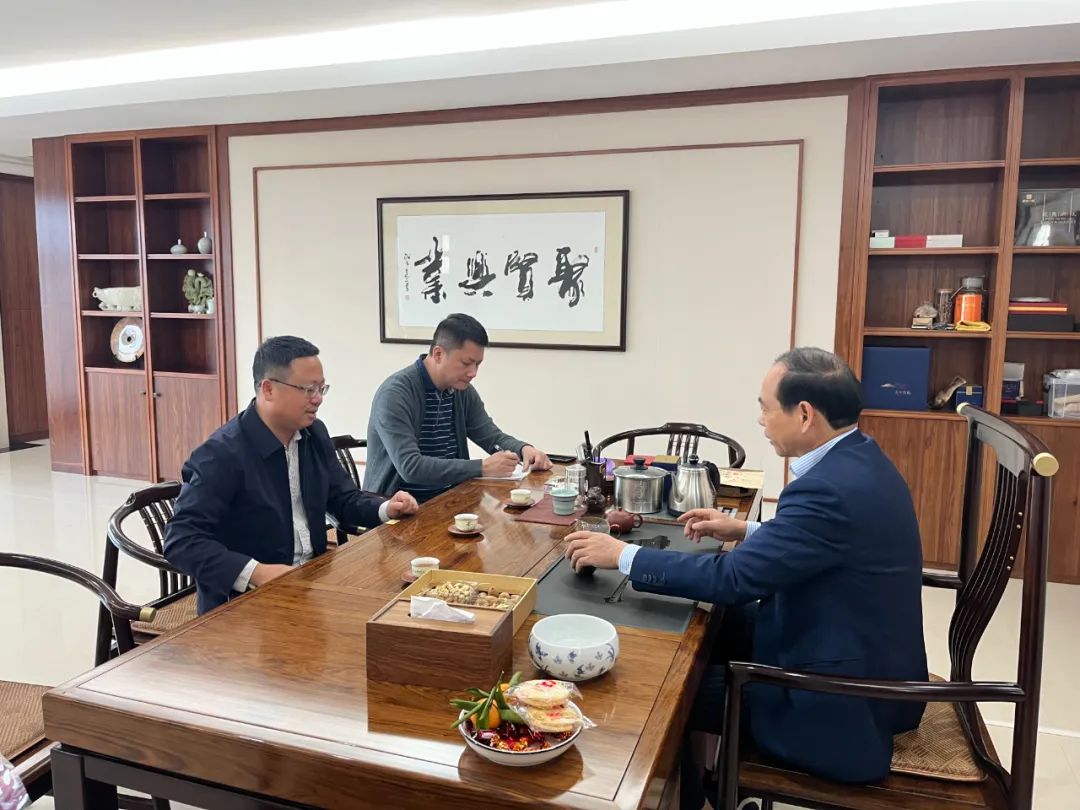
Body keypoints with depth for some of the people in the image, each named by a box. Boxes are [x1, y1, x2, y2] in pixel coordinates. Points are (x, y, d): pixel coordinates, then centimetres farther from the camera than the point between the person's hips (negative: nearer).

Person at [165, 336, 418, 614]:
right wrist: (255, 572, -29)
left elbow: (343, 498, 16)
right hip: (245, 599, -6)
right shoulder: (222, 453, -16)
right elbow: (181, 541, -19)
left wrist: (386, 508, -4)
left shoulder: (315, 434, 5)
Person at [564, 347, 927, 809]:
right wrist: (746, 532, 8)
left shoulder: (829, 489, -29)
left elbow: (731, 578, -27)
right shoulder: (857, 458, 0)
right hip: (868, 662, 9)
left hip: (847, 699, -9)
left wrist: (621, 554, -19)